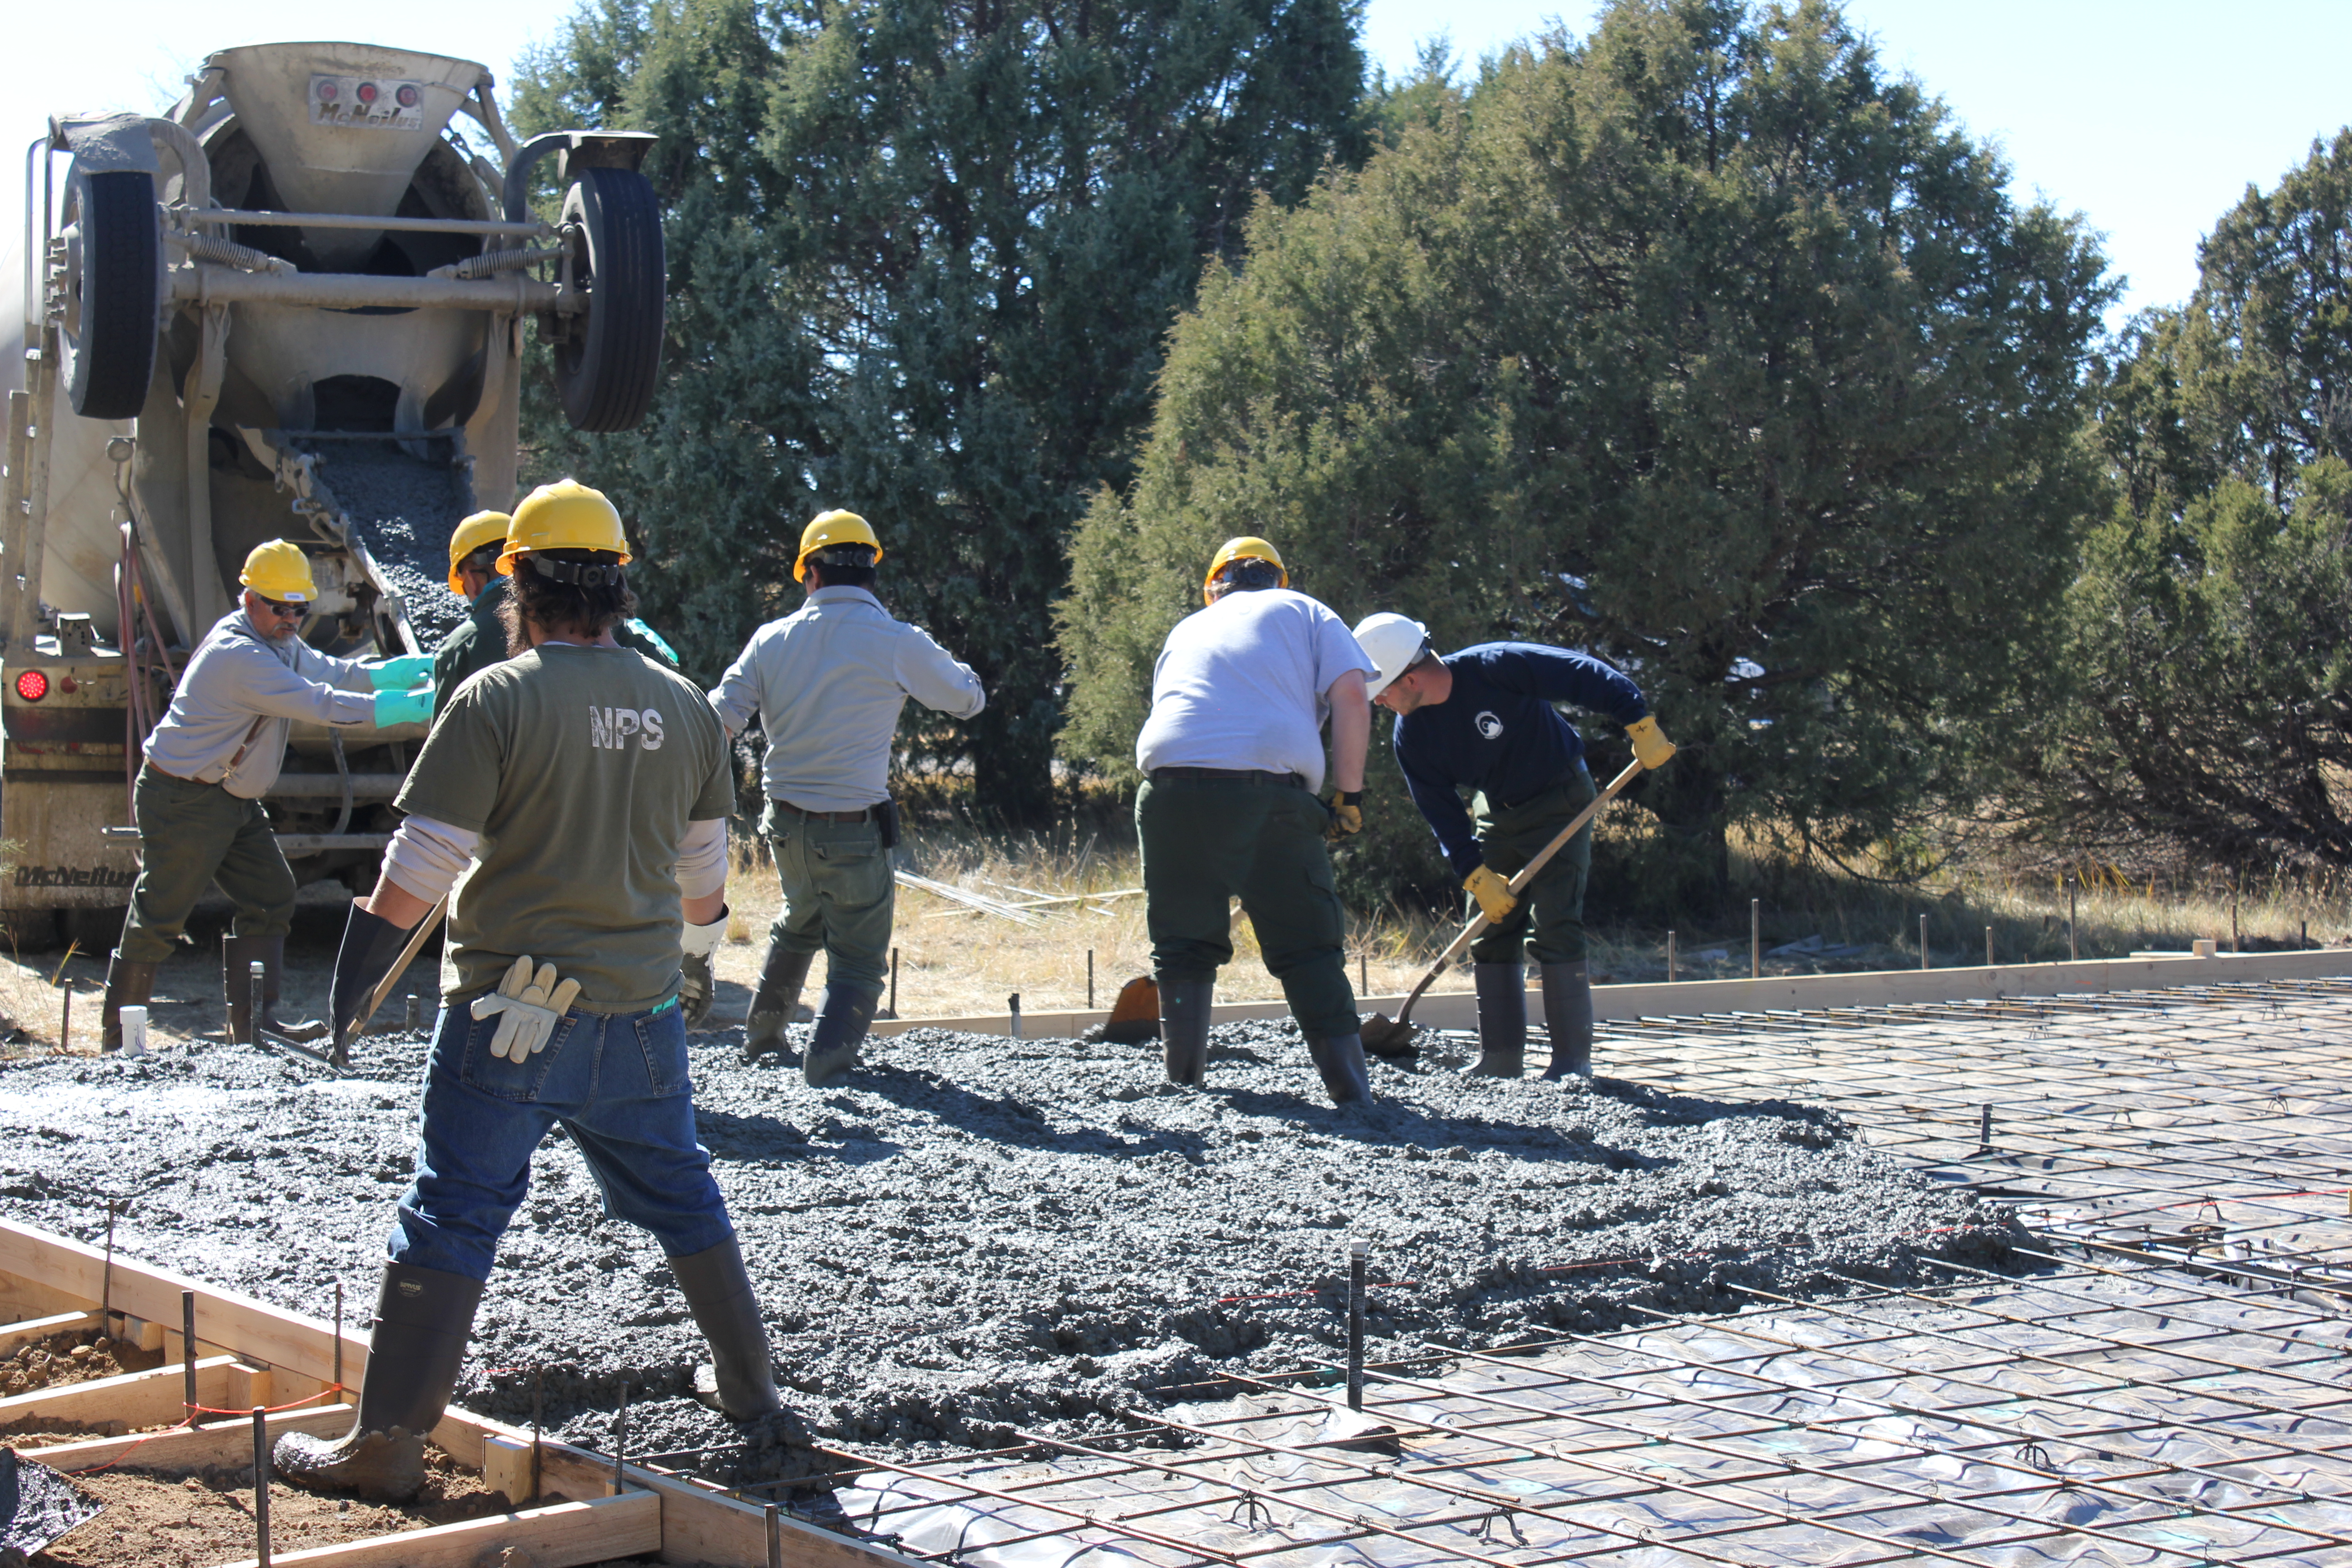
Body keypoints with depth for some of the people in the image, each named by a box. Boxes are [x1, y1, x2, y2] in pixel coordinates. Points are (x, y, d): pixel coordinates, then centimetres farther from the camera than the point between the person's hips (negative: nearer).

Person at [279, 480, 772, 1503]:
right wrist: (693, 942, 36)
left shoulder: (497, 700, -11)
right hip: (642, 1014, 5)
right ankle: (748, 1386, 31)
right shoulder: (683, 707, 4)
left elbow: (417, 870, -13)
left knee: (451, 1218, 0)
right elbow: (703, 876, 15)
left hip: (513, 1016, -4)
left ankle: (388, 1443, 1)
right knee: (682, 1199, 20)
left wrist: (352, 989, -1)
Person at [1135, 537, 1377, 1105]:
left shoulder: (1187, 630, 31)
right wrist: (1349, 794, 8)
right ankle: (1351, 1091, 1)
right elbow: (1350, 695, 5)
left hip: (1173, 780, 2)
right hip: (1270, 784, -2)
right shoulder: (1303, 611, 21)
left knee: (1183, 944, 13)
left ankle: (1184, 1083, 12)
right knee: (1309, 948, 4)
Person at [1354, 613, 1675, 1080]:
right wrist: (1477, 876, -15)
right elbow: (1442, 813, -7)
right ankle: (1501, 1057, 12)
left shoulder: (1495, 668, -28)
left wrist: (1640, 725, -24)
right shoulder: (1409, 737, -11)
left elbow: (1585, 675, -24)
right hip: (1496, 812, 6)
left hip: (1560, 802, -6)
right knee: (1489, 931, 5)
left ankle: (1573, 1059, -11)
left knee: (1553, 927, -14)